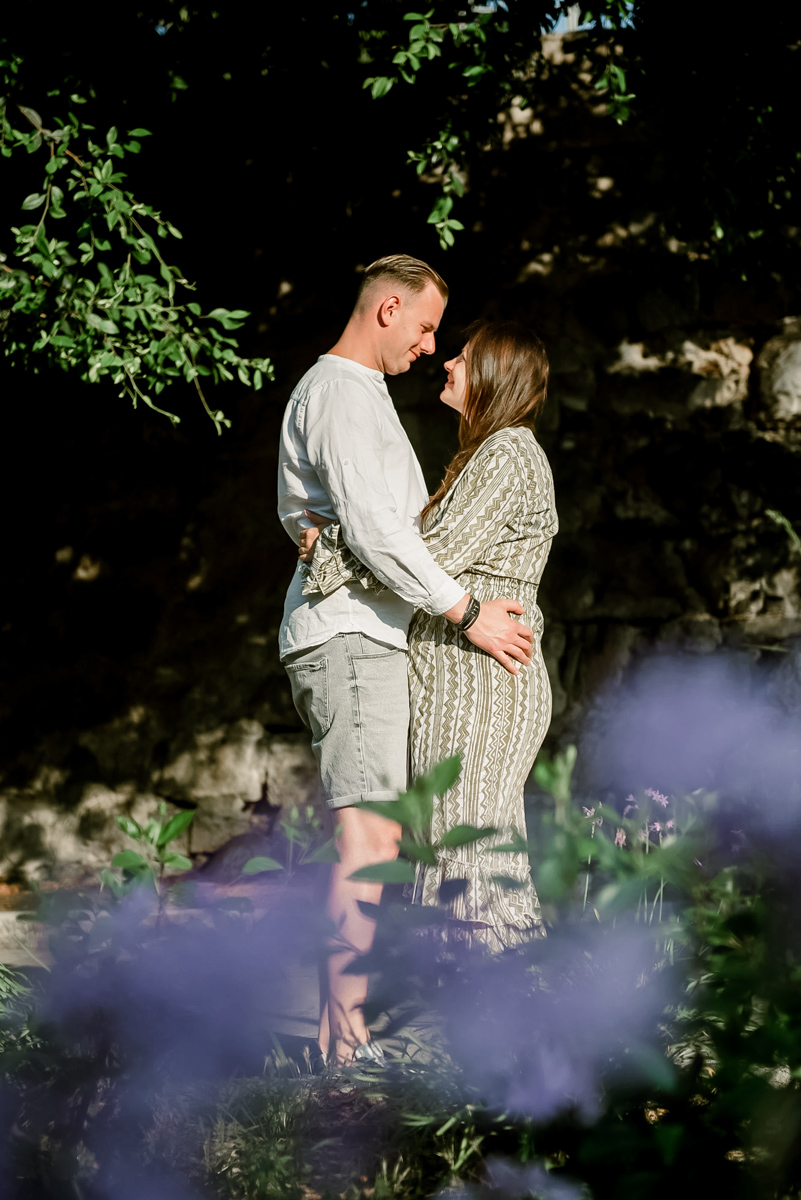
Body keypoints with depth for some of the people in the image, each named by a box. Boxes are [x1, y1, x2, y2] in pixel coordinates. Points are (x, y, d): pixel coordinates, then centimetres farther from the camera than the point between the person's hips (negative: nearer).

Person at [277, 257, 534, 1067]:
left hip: (360, 636, 11)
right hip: (349, 635, -11)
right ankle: (346, 1037, -19)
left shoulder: (357, 393, 24)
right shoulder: (340, 391, -10)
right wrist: (468, 613, -16)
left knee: (365, 835, 7)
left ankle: (339, 1029, 6)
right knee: (370, 834, -16)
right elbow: (370, 528, -19)